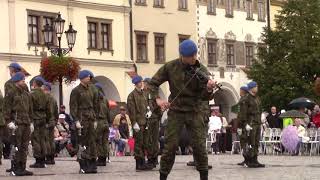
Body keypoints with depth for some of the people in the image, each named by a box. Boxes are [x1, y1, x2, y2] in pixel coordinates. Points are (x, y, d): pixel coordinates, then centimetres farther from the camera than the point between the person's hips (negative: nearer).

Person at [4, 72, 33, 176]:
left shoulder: (26, 94, 19)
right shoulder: (10, 93, -3)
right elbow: (7, 109, -8)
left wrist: (30, 122, 17)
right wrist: (9, 122, -16)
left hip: (26, 124, 7)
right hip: (16, 124, -7)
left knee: (24, 147, 7)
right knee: (17, 147, -8)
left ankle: (22, 168, 12)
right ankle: (15, 169, -4)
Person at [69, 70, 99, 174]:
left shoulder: (92, 89, 13)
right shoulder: (76, 91, -4)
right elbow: (73, 107, -7)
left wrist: (95, 119, 13)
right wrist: (76, 120, -14)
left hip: (91, 118, 5)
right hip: (82, 118, -5)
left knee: (92, 141, 5)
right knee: (83, 142, -5)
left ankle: (92, 165, 10)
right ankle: (83, 167, -2)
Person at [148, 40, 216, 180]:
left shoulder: (201, 70, -8)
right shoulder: (170, 67, -7)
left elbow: (205, 97, -11)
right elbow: (153, 83, 2)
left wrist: (209, 90, -34)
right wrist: (157, 99, -15)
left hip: (194, 112, 0)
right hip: (176, 111, 0)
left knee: (199, 146, -6)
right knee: (170, 146, -4)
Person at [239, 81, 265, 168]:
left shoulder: (257, 98, 18)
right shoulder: (246, 99, -8)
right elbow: (243, 113, -13)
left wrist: (260, 122, 19)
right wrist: (245, 124, -19)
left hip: (257, 124, 8)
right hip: (250, 124, -8)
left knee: (256, 143, 8)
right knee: (251, 143, -9)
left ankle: (254, 161, 13)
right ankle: (248, 161, -4)